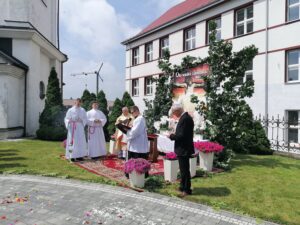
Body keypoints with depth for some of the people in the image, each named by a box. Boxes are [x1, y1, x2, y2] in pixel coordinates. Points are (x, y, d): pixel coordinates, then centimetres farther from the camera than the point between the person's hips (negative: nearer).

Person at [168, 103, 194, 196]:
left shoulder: (184, 119, -22)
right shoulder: (185, 117, 9)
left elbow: (182, 135, -25)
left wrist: (171, 136, -12)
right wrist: (174, 134, 6)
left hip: (183, 149, -10)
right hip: (184, 148, 10)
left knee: (184, 170, 2)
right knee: (184, 169, 20)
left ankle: (187, 190, 15)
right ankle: (183, 187, 33)